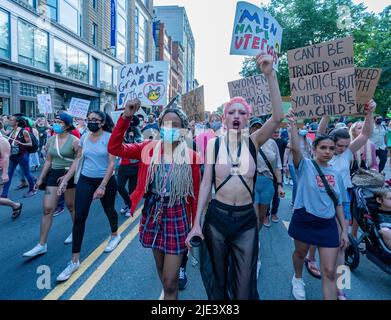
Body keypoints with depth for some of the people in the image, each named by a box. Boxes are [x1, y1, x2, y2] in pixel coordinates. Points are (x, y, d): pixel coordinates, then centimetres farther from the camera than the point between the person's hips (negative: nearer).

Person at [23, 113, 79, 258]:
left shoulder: (74, 140, -11)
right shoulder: (51, 140, 6)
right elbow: (48, 161, 12)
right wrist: (40, 178, 11)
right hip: (54, 175, 5)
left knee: (71, 206, 11)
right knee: (47, 209, 0)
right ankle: (42, 245, 7)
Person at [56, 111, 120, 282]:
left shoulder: (109, 137, -12)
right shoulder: (84, 137, 2)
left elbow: (111, 163, -16)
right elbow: (78, 160, 6)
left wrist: (103, 186, -22)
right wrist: (65, 180, 0)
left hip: (106, 180, -3)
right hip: (85, 180, 3)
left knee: (109, 210, 17)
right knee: (79, 217, -4)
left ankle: (115, 235, 49)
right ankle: (75, 260, 4)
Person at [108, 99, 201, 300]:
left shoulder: (191, 156, -8)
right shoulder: (149, 148, -3)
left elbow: (195, 194, -2)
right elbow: (114, 148, -14)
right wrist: (126, 117, -23)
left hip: (177, 216, -2)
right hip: (152, 214, 3)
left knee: (170, 281, 2)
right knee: (161, 268, 23)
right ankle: (167, 294, 50)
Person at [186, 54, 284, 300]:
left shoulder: (253, 141, -2)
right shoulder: (215, 144, -3)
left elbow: (278, 117, -19)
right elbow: (206, 183, -4)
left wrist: (271, 75, -25)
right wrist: (197, 222, -6)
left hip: (246, 218, 0)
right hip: (217, 216, 0)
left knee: (244, 285, 13)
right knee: (217, 279, 20)